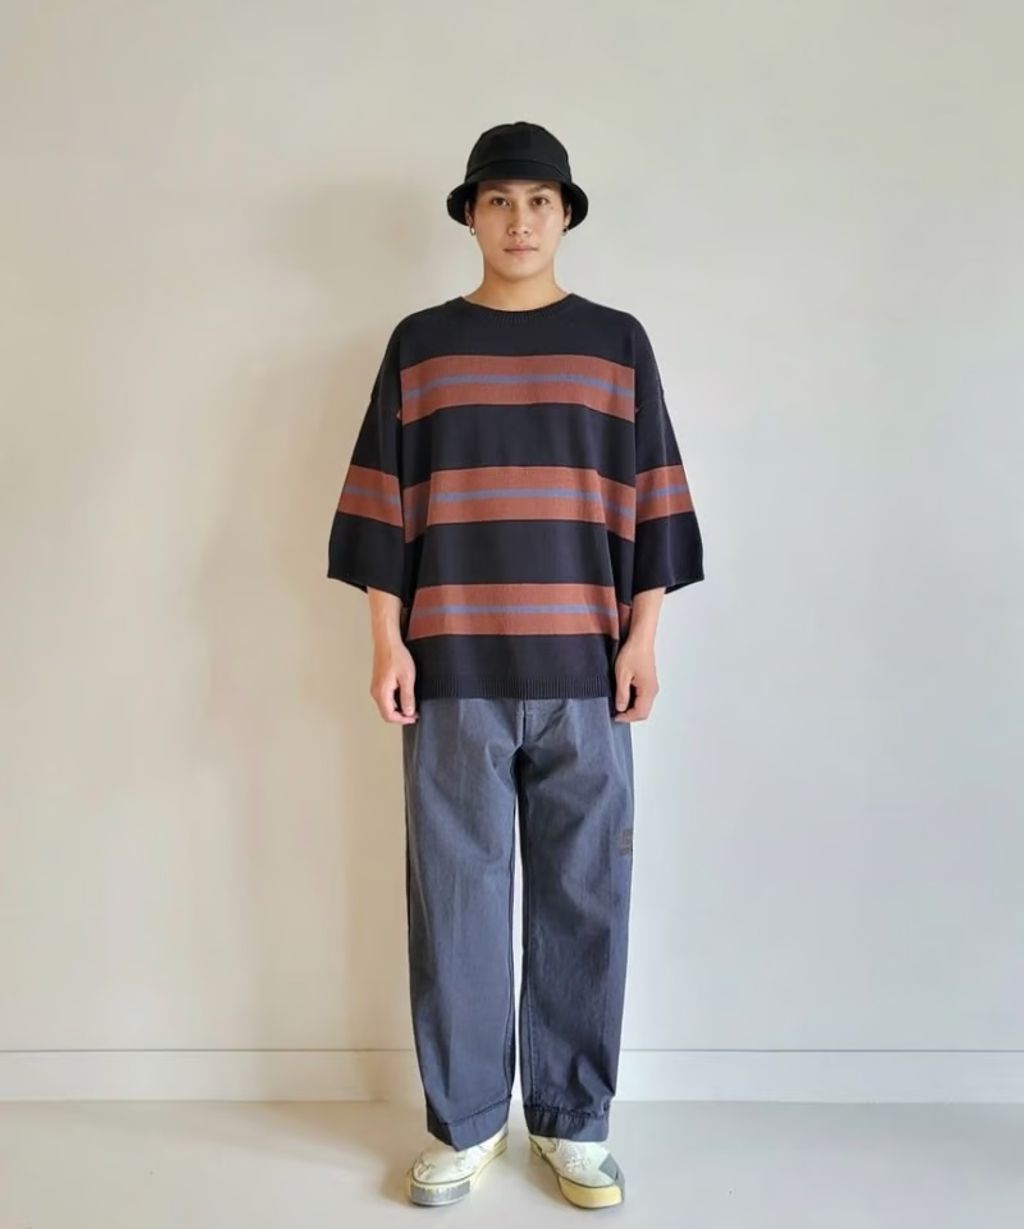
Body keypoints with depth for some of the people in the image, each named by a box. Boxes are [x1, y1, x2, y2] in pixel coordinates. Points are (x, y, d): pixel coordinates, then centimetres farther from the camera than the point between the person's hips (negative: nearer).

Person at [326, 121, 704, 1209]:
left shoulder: (616, 342, 10)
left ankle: (572, 1122, 22)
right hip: (453, 672, 0)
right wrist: (388, 641, -1)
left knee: (583, 899, 5)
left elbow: (649, 501, 8)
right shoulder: (419, 343, 10)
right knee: (455, 898, 4)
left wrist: (643, 637, 0)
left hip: (584, 672, 1)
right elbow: (383, 503, 6)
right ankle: (464, 1124, 21)